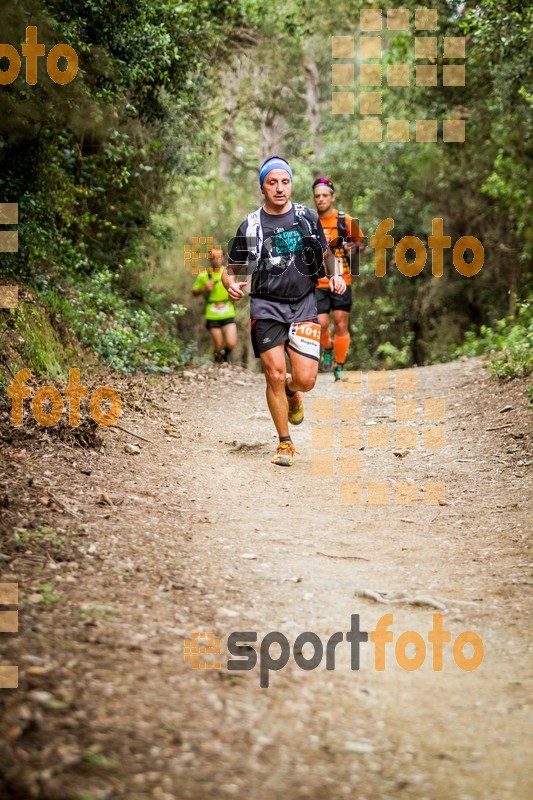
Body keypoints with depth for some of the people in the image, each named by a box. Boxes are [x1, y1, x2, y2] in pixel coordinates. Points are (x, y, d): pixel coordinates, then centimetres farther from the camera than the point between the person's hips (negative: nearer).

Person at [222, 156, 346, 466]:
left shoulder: (308, 217, 5)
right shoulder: (250, 226, 2)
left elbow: (326, 254, 18)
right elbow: (231, 268, 8)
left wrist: (336, 276, -2)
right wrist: (231, 284, -15)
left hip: (304, 303, 1)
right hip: (266, 305, -1)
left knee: (305, 379, -9)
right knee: (274, 376, -7)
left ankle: (291, 391, 31)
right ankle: (285, 443, 9)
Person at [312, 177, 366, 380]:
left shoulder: (345, 220, -1)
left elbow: (361, 241, 10)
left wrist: (354, 247, -10)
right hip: (318, 282, 0)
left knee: (341, 324, -3)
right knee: (321, 324, -8)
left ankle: (339, 367, 9)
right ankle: (327, 348, 25)